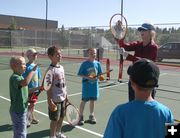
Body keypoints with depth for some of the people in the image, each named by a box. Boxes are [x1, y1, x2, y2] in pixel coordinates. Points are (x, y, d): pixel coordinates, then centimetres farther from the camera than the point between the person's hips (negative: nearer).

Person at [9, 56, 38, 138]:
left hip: (22, 110, 10)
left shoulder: (20, 77, 8)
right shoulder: (14, 77, -24)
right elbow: (25, 82, -45)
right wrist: (33, 70, -33)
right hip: (18, 111, -10)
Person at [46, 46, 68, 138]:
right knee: (54, 119, 8)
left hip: (63, 98, 7)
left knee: (61, 117, 20)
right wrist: (50, 101, -19)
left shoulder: (61, 67, 5)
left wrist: (65, 95, 15)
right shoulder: (51, 70, -18)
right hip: (55, 99, -7)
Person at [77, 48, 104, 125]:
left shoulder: (97, 63, 2)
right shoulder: (84, 64, -9)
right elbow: (79, 74, -8)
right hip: (86, 85, -4)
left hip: (94, 85, 4)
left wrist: (98, 77, -12)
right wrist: (87, 77, -20)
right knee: (84, 101, 3)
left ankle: (91, 115, 31)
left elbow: (100, 74, 10)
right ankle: (81, 116, 18)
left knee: (92, 100, 14)